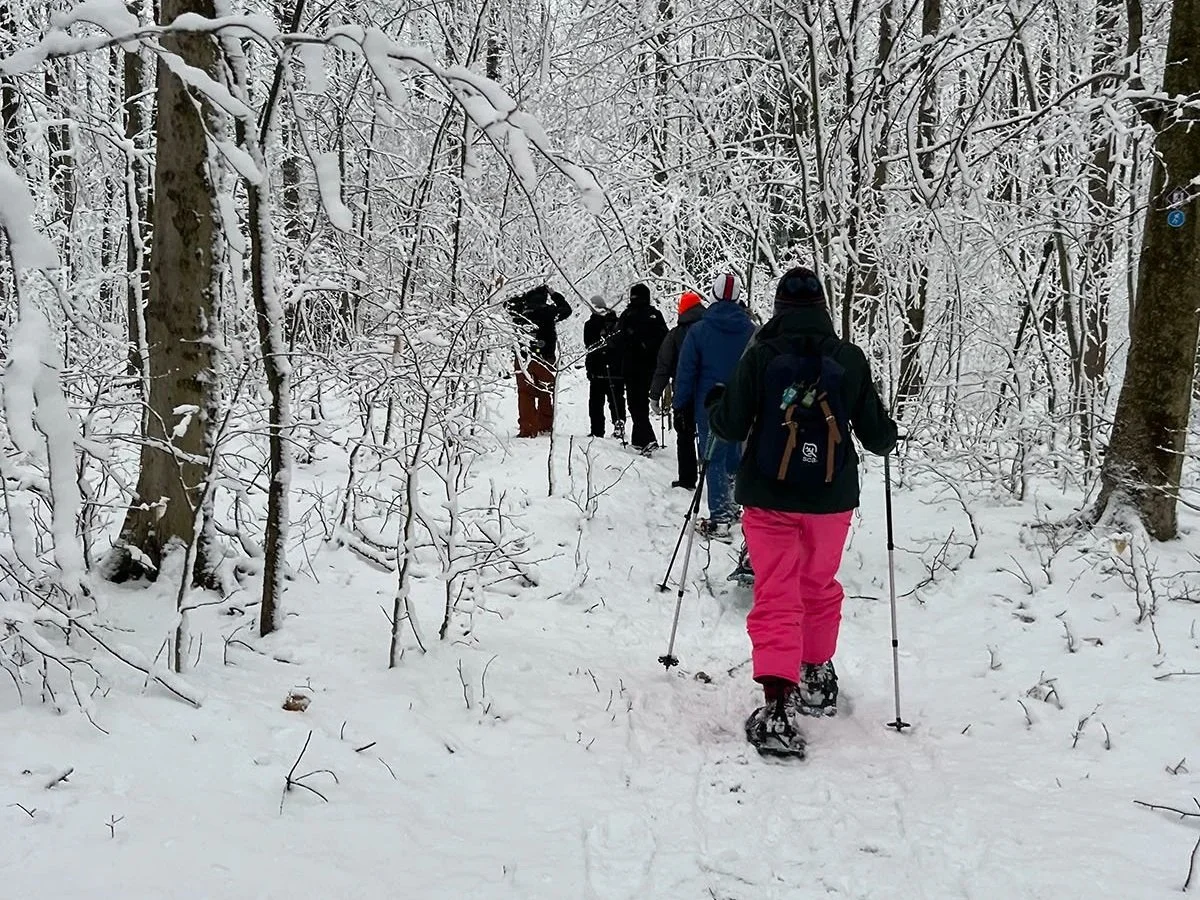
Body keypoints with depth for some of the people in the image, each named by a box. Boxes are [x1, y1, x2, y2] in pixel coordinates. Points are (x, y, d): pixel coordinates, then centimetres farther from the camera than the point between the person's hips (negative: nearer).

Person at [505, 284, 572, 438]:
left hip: (524, 360, 1)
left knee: (525, 395, 4)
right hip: (546, 360, -1)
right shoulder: (550, 312, -4)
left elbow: (508, 304, 20)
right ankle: (545, 427, 16)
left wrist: (526, 295, 18)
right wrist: (554, 293, 24)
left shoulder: (521, 314, 0)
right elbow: (567, 309, 16)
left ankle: (527, 429, -1)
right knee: (546, 394, 13)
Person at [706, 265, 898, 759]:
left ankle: (778, 704, -14)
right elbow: (878, 437, 1)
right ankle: (817, 680, 37)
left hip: (770, 499, -2)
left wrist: (714, 403, 15)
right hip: (831, 499, 2)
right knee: (820, 587, 23)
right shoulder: (850, 359, -3)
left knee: (776, 597, 0)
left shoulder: (760, 355, -9)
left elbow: (732, 427, -6)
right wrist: (887, 435, 24)